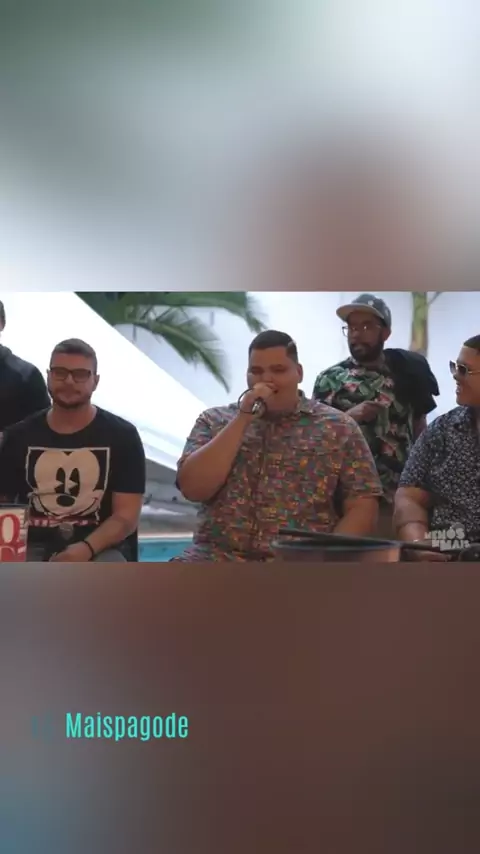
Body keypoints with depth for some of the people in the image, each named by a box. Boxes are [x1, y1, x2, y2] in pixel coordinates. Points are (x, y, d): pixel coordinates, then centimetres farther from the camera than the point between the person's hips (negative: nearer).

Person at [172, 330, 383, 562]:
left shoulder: (339, 428, 8)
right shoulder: (214, 421, 11)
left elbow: (362, 509, 4)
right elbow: (193, 488, -3)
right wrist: (243, 418, -5)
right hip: (220, 558, 2)